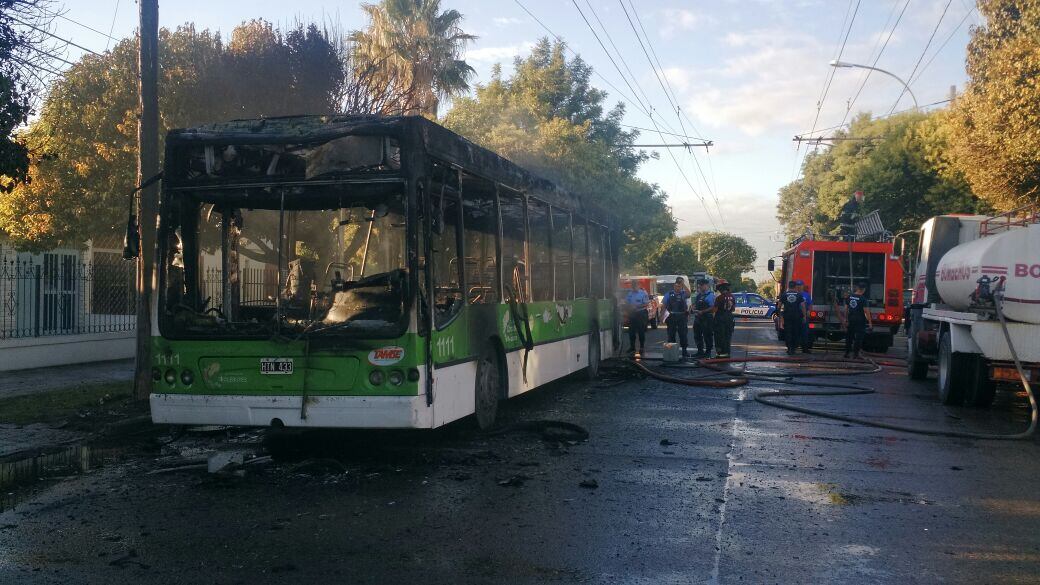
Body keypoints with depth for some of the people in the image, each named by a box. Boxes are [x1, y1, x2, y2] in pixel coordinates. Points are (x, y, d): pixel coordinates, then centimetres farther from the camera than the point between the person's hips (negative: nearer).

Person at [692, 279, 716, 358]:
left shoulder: (710, 295, -10)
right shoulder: (698, 295, 16)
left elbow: (713, 307, -17)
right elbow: (694, 304, 23)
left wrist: (702, 312, -21)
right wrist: (694, 309, 0)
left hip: (706, 318, -8)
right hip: (698, 318, 8)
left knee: (707, 336, -1)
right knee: (697, 335, 13)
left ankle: (708, 352, 7)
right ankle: (700, 351, 24)